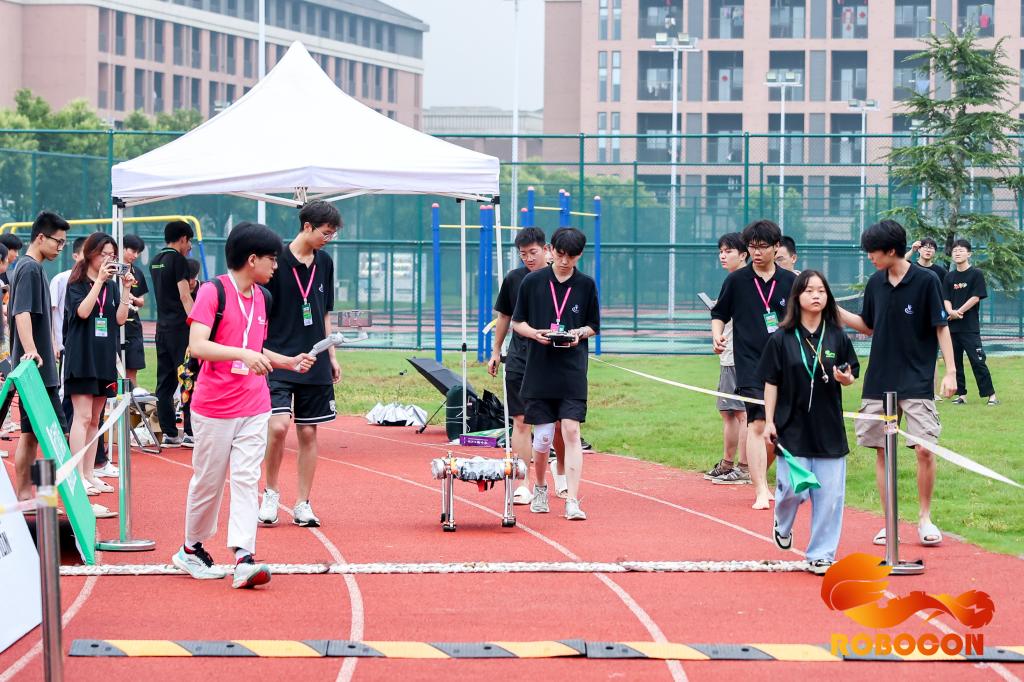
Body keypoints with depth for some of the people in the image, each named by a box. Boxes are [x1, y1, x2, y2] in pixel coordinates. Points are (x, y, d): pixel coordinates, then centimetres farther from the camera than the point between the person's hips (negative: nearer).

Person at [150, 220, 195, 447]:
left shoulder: (156, 260, 14)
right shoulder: (177, 260, -9)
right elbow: (184, 296, -16)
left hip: (162, 326, 8)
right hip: (179, 326, -8)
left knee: (165, 381, 7)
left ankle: (169, 433, 8)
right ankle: (190, 433, -6)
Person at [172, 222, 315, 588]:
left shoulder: (262, 297, 11)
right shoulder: (212, 292, -11)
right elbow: (197, 346, -22)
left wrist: (290, 362, 13)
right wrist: (243, 354, -32)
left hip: (254, 406, 5)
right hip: (214, 406, -5)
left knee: (247, 479, -4)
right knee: (208, 481, 6)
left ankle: (244, 558, -11)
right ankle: (191, 549, 25)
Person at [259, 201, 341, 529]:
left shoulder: (324, 263, 10)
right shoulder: (277, 261, -8)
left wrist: (331, 355, 16)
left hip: (315, 364, 5)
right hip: (278, 361, -5)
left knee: (308, 432, 6)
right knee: (279, 425, -18)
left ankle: (302, 505, 14)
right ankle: (271, 493, 3)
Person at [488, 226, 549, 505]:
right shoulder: (514, 278, 6)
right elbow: (505, 316, 16)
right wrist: (496, 351, 15)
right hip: (519, 359, 1)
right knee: (520, 421, -2)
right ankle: (523, 485, 0)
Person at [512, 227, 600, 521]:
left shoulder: (586, 285, 3)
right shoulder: (532, 281, 2)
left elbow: (594, 326, 11)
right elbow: (517, 322, 7)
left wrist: (579, 333, -10)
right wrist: (535, 333, -13)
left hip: (573, 372, 0)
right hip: (538, 372, 0)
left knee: (571, 433, -10)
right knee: (543, 437, 2)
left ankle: (572, 501, -11)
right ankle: (540, 488, 29)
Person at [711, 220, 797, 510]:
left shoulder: (790, 281, 6)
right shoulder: (736, 280, 2)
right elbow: (719, 314, 10)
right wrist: (717, 335, -9)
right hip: (750, 364, -3)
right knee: (757, 423, -13)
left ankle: (760, 477, 30)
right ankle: (761, 491, -13)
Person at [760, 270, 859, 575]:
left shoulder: (837, 337, 4)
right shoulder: (781, 339, -1)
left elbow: (851, 376, 11)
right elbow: (771, 383, 1)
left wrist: (845, 377, -12)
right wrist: (769, 422, -3)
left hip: (829, 428, 2)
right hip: (793, 427, -2)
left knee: (830, 493, -1)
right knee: (795, 488, -6)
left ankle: (821, 554, 10)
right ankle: (782, 523, 28)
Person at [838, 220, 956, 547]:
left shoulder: (926, 281, -9)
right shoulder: (875, 284, 6)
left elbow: (941, 327, -6)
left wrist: (950, 372, -12)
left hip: (917, 382, -5)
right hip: (878, 383, 5)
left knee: (924, 450, -11)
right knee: (882, 451, 4)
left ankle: (925, 518, 6)